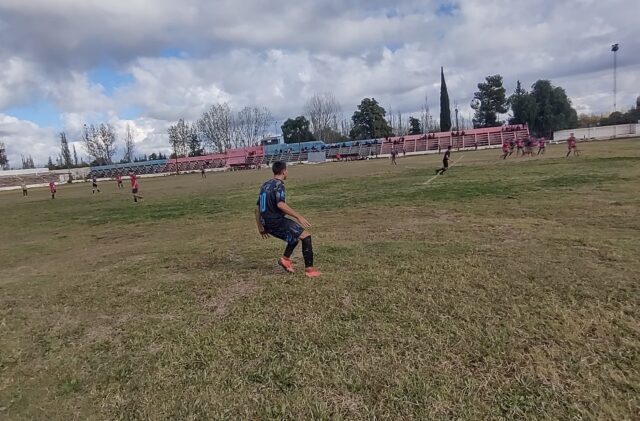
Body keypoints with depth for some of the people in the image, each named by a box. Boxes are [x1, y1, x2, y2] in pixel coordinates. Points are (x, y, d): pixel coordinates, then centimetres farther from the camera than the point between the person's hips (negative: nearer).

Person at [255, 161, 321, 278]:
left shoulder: (265, 185, 16)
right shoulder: (279, 184, -10)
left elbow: (257, 207, 19)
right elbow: (280, 204, -26)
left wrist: (260, 227, 24)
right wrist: (299, 216, -24)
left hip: (267, 223, 9)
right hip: (277, 221, -9)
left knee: (296, 235, 25)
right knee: (306, 236, -5)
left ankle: (285, 259, 11)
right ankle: (309, 269, -8)